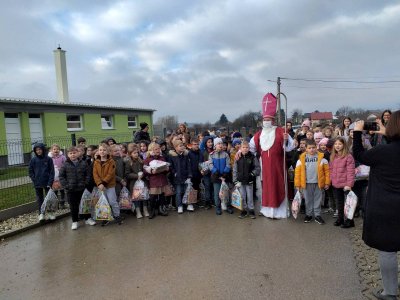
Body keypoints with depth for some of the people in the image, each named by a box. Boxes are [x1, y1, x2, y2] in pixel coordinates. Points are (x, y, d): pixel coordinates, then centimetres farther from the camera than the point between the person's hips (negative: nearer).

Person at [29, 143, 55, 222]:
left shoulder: (48, 159, -4)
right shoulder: (33, 160, 0)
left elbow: (52, 171, -5)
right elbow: (31, 172, 5)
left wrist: (50, 182, -12)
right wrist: (35, 180, -6)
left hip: (47, 183, -1)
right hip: (37, 184, 2)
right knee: (39, 199, 10)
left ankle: (51, 212, 21)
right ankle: (41, 214, 19)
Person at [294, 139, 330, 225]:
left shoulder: (321, 158, -2)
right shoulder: (301, 159, -3)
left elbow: (327, 171, 0)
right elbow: (297, 172, -2)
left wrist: (327, 183, -4)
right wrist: (297, 184, -4)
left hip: (318, 183, 0)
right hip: (307, 183, 0)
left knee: (318, 200, 9)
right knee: (308, 200, 12)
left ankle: (317, 215, 21)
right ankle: (309, 214, 26)